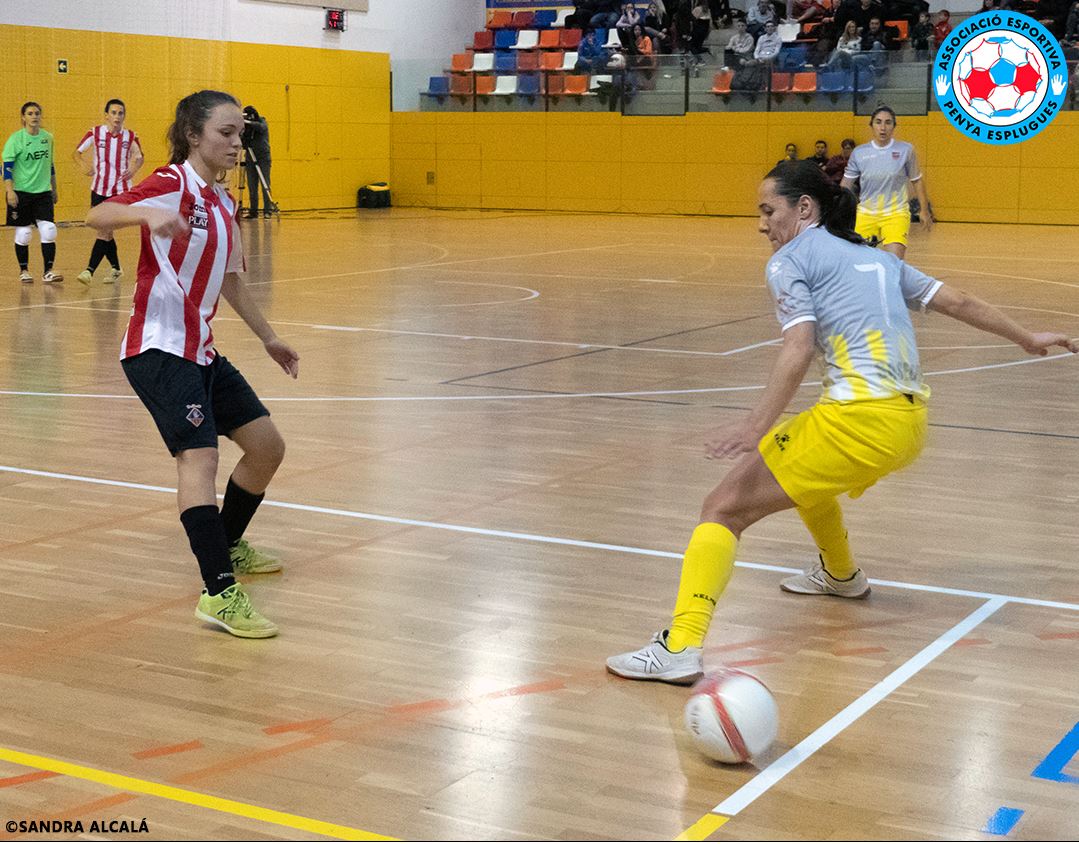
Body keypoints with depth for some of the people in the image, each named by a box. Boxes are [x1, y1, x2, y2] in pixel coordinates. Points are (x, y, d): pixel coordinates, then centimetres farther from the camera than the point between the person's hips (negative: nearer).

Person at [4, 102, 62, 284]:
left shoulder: (47, 138, 6)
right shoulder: (16, 139, -7)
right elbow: (7, 167, -11)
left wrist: (54, 189, 21)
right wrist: (9, 191, -21)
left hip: (43, 192, 3)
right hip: (21, 192, -3)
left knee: (49, 231, -8)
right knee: (23, 233, 2)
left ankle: (48, 272, -3)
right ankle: (24, 271, 18)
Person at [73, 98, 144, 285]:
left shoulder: (130, 136, -2)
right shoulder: (95, 133, -2)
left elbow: (139, 156, 16)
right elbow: (76, 153, 6)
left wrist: (133, 169, -4)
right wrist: (85, 166, -13)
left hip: (121, 189, -2)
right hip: (99, 189, 2)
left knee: (105, 230, -10)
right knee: (105, 231, 10)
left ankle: (90, 270, -9)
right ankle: (115, 268, 27)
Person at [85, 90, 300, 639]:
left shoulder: (222, 202, 13)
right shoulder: (173, 185, -11)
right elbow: (97, 217, -25)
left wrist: (268, 338, 29)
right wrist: (146, 214, -44)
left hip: (200, 351, 9)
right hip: (158, 348, -9)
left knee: (267, 446, 13)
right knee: (199, 455, -23)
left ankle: (227, 546, 34)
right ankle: (220, 593, -30)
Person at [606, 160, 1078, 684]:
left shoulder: (791, 258, 3)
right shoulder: (877, 257, 24)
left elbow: (800, 349, -12)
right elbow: (957, 302, 27)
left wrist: (757, 426, -22)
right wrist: (1027, 338, 40)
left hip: (860, 418, -8)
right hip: (912, 424, 8)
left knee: (725, 508, -8)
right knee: (805, 469, 37)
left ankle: (680, 647, -23)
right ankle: (840, 575, 57)